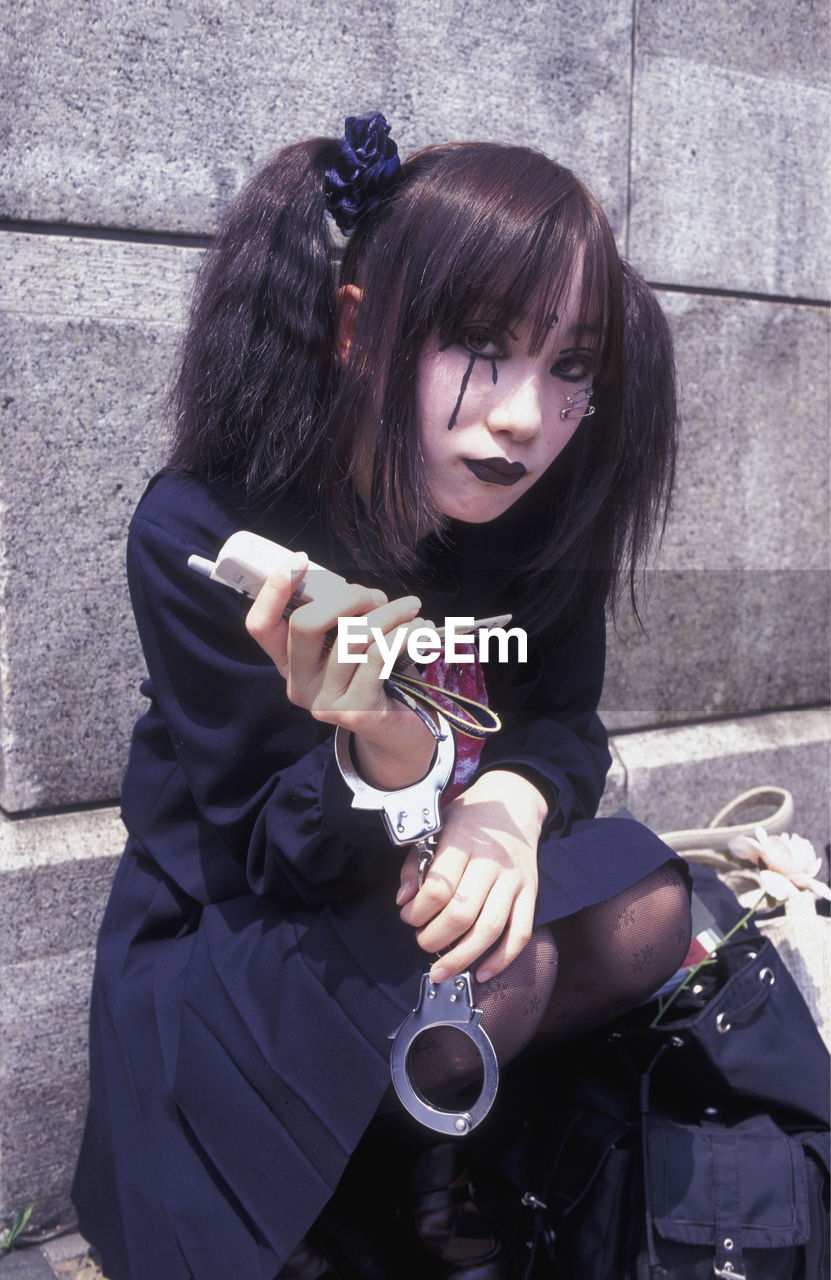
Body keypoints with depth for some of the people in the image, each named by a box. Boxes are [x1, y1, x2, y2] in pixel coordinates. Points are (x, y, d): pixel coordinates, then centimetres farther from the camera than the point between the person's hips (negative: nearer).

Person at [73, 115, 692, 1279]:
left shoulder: (543, 512, -15)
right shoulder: (201, 530, -29)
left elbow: (564, 723, -4)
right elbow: (269, 856, -22)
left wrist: (507, 805, -29)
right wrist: (382, 762, -46)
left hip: (429, 876, 5)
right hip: (234, 920, -5)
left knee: (653, 916, -14)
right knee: (494, 977, -29)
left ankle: (436, 1153, 9)